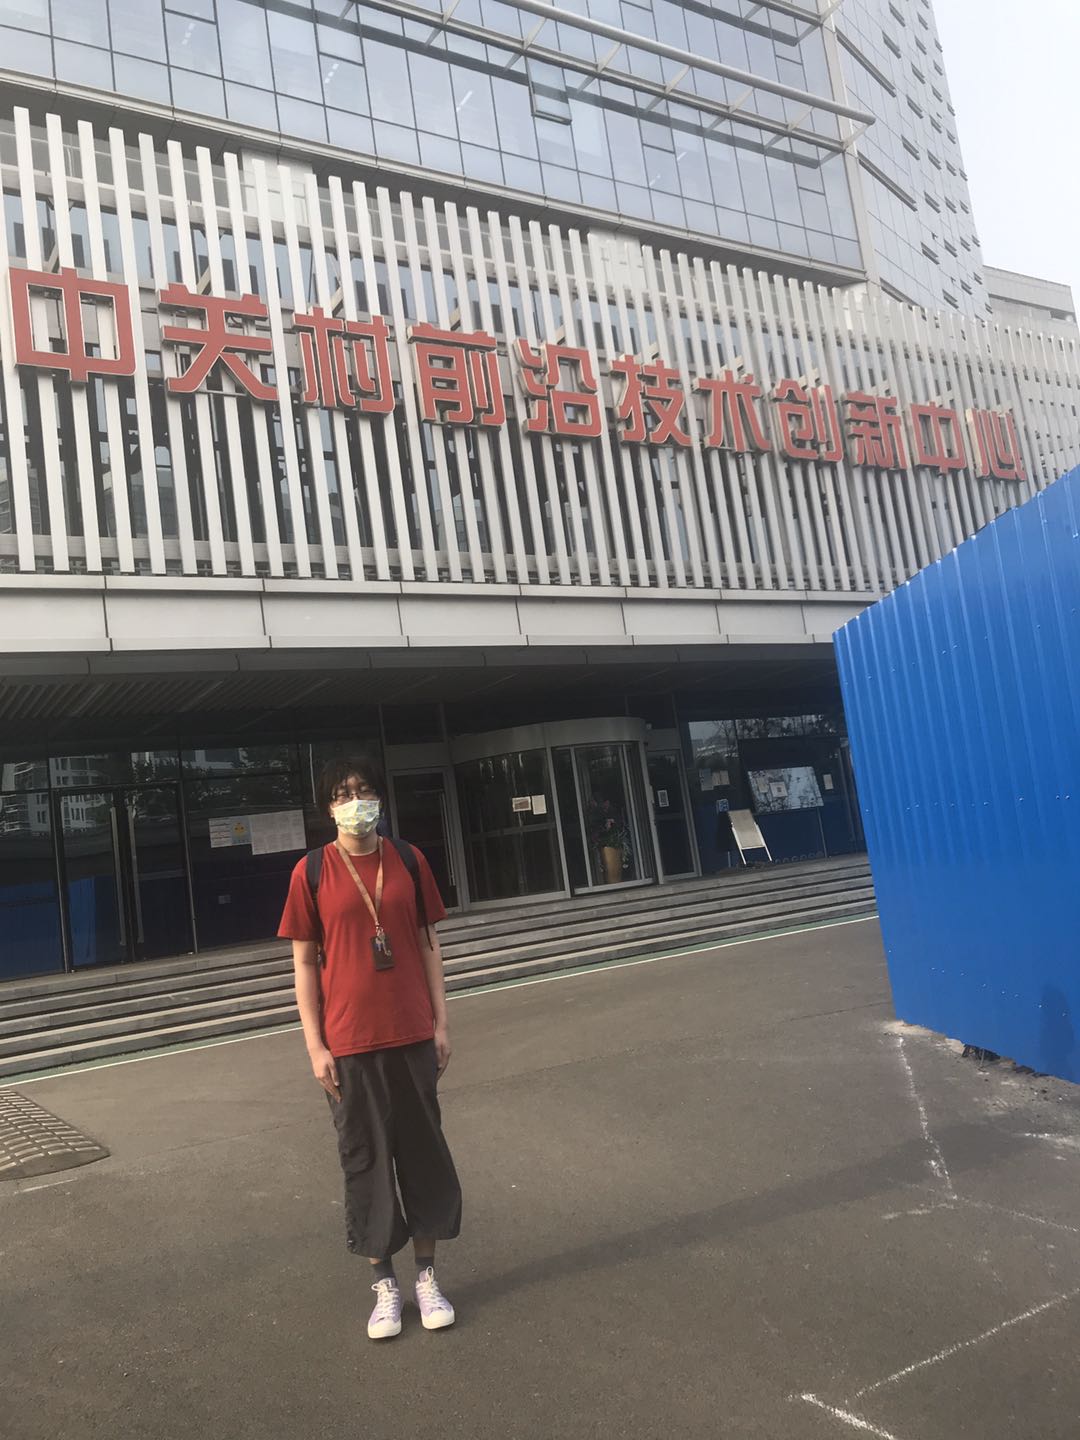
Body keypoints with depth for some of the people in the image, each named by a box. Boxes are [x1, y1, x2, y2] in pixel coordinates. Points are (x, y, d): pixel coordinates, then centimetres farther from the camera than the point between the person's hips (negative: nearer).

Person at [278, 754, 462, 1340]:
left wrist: (440, 1022, 4)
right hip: (349, 1043, -2)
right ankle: (384, 1285, 24)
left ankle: (427, 1276, 27)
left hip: (412, 1035, 2)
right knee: (366, 1159, 8)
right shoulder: (311, 872, -4)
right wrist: (315, 1045, -5)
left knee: (424, 1151, 10)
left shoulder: (407, 861, 2)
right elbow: (304, 962, -2)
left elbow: (428, 944, 7)